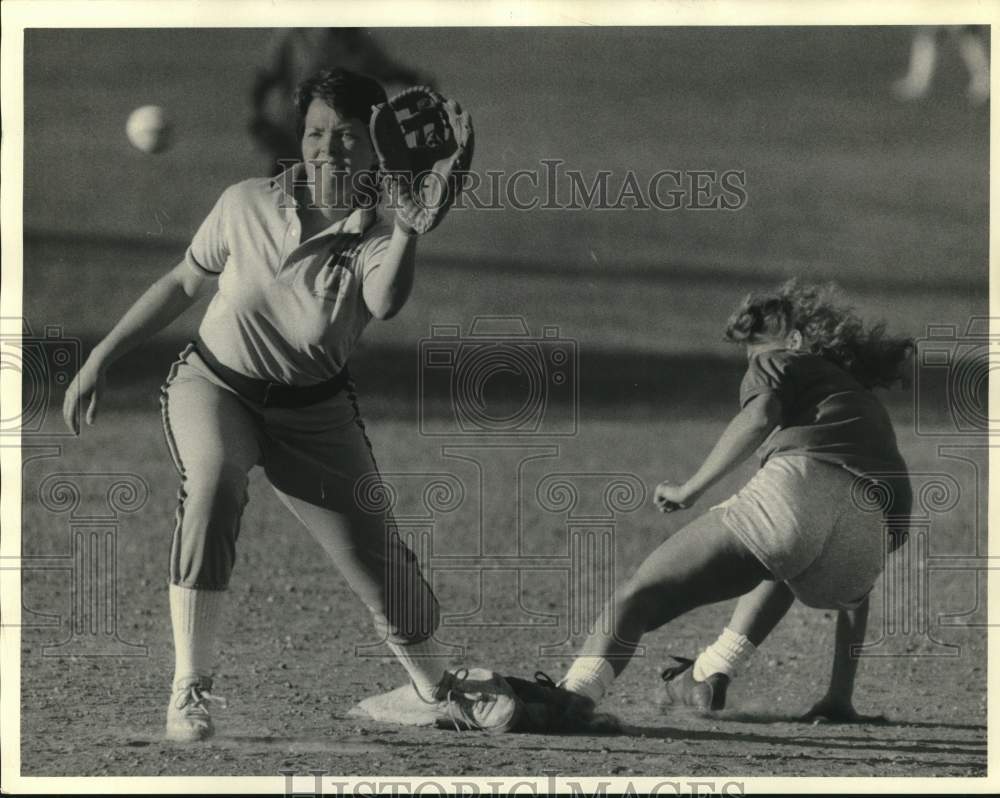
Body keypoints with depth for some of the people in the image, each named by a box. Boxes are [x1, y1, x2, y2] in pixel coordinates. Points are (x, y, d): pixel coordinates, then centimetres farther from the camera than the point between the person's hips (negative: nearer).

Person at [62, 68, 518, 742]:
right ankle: (190, 688, -30)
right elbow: (183, 284, 8)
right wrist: (100, 361, 7)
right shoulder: (246, 205, -7)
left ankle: (436, 691, 28)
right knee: (214, 478, -34)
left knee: (378, 556, -3)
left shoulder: (376, 237, -11)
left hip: (313, 410, 1)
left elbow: (383, 302, -35)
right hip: (216, 383, -1)